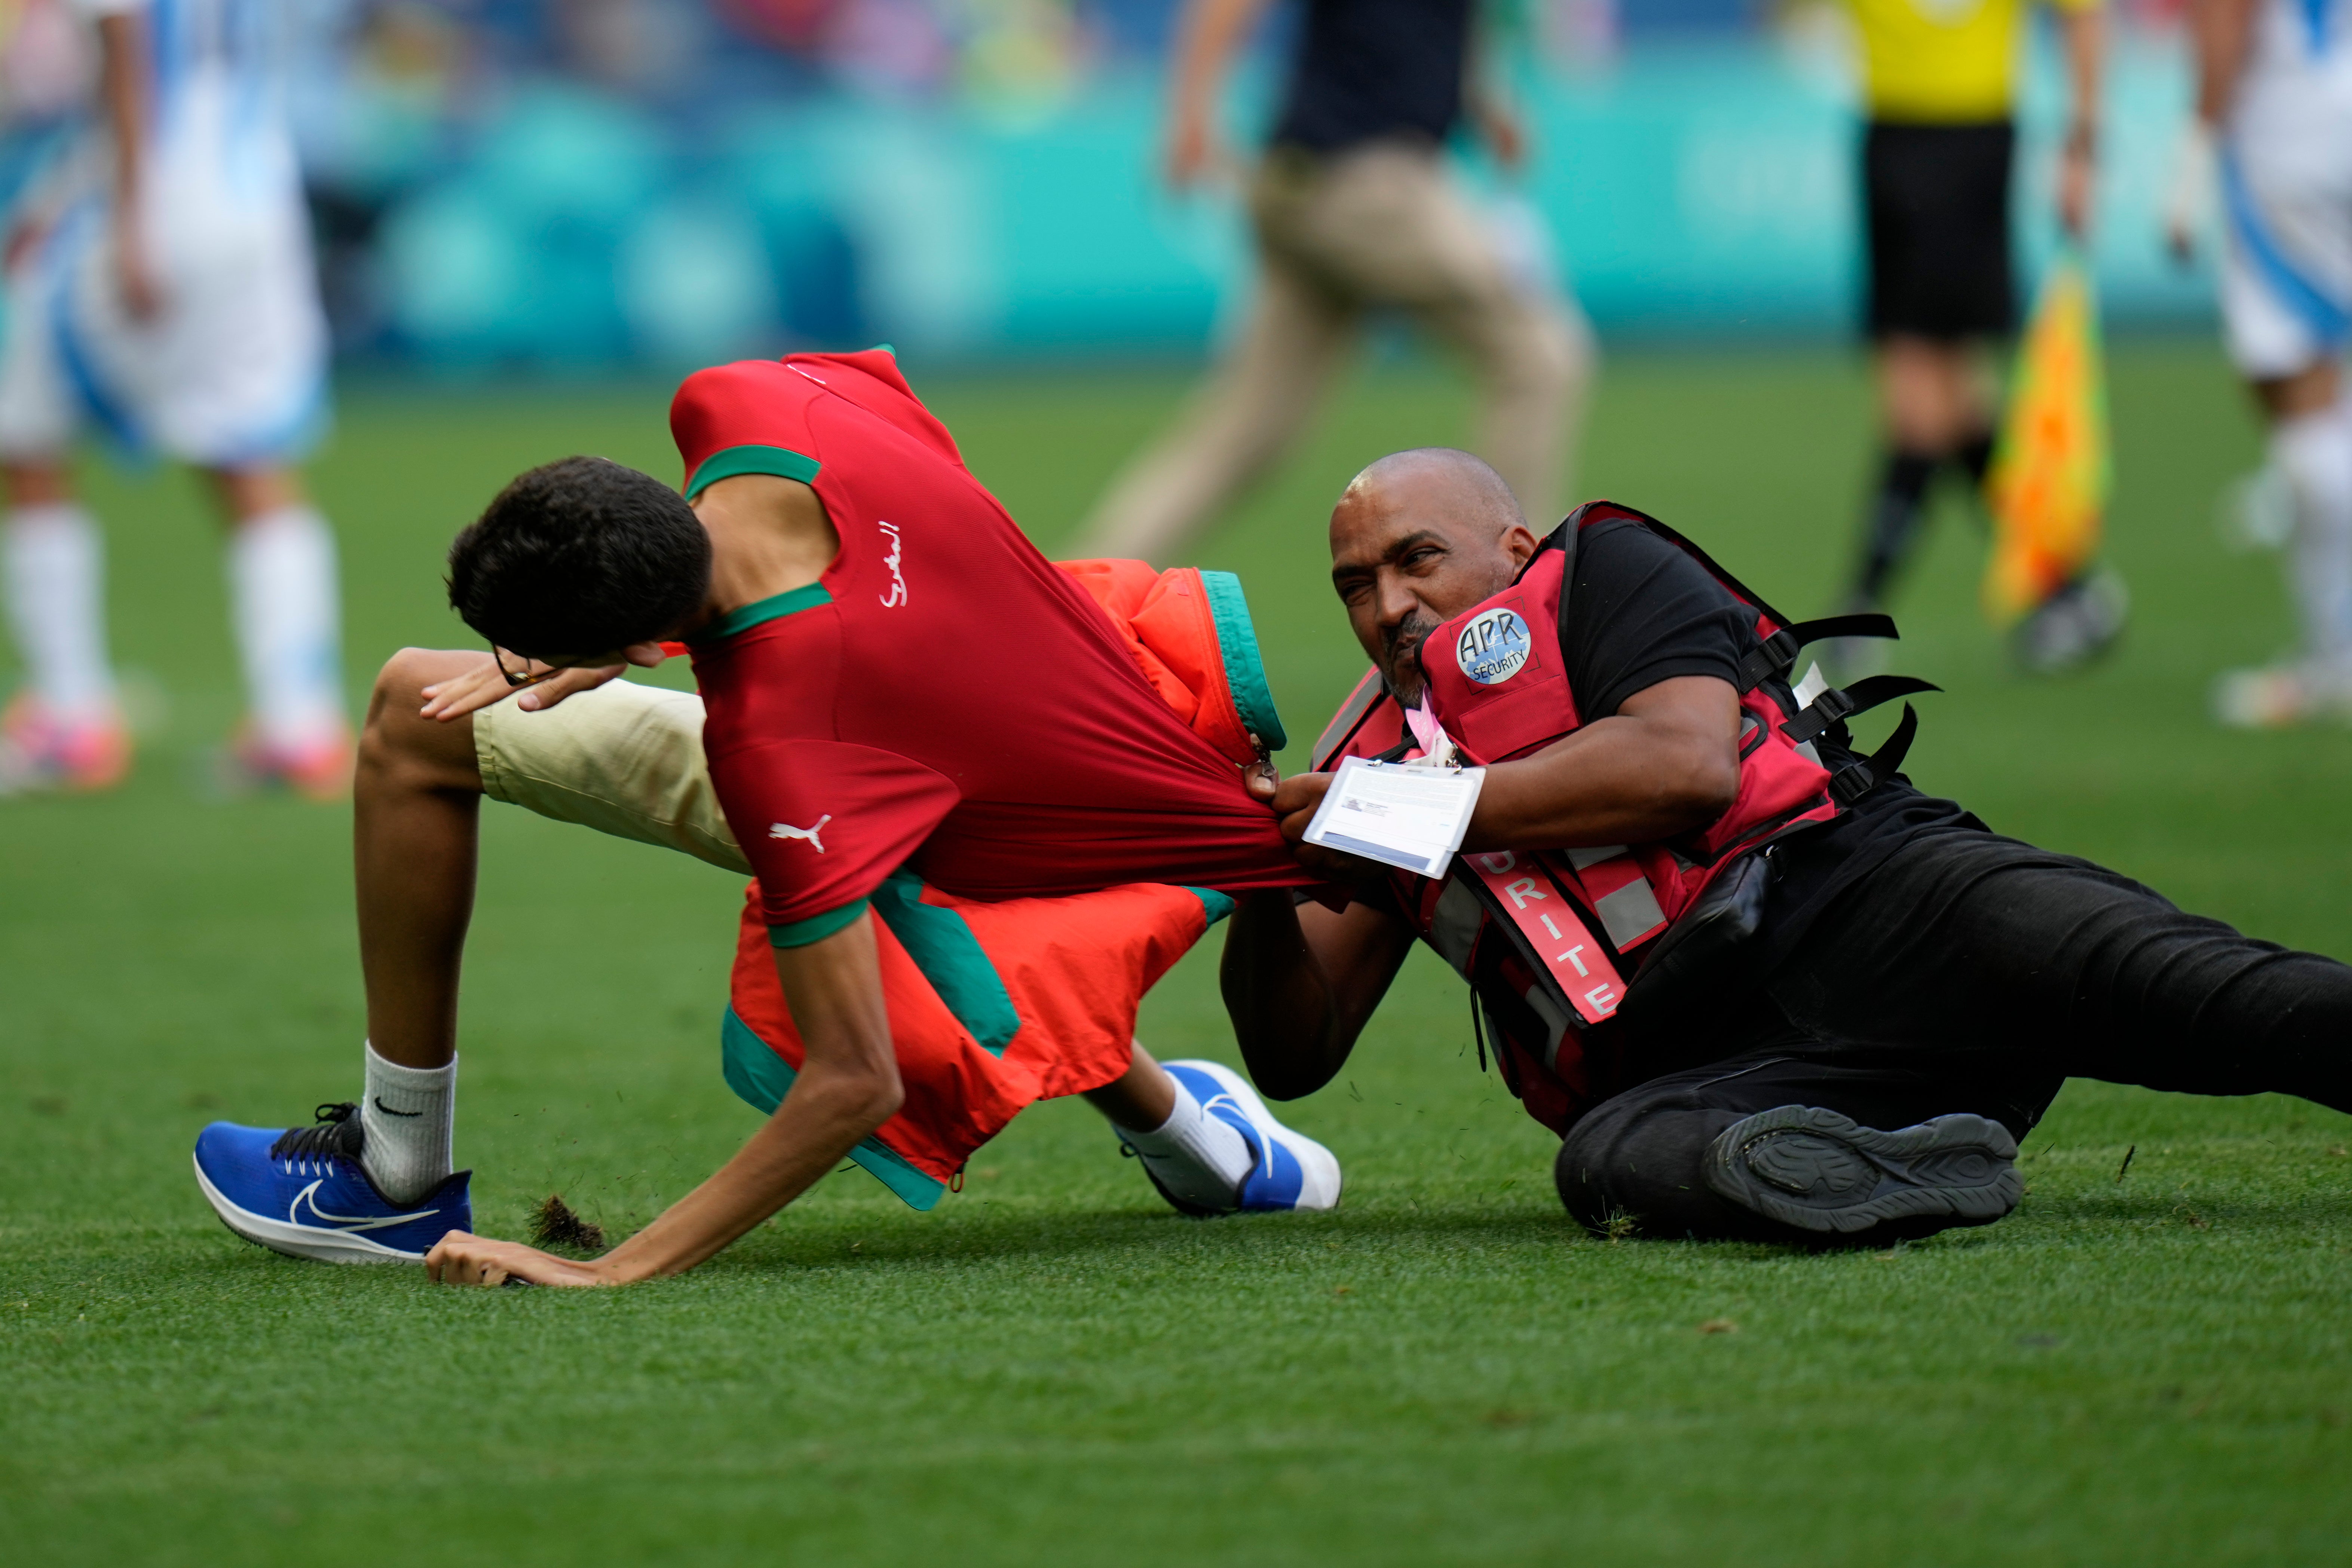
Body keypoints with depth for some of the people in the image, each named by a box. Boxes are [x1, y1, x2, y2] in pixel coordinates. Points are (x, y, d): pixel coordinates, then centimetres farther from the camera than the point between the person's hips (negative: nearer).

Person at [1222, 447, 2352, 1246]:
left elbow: (1689, 763, -6)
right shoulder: (1375, 758, 30)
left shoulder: (1601, 573, 15)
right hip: (1692, 1062, 3)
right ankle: (1888, 1179, -64)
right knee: (1612, 1160, -37)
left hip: (1852, 896, -2)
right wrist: (1261, 892, 6)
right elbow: (1296, 1055, 27)